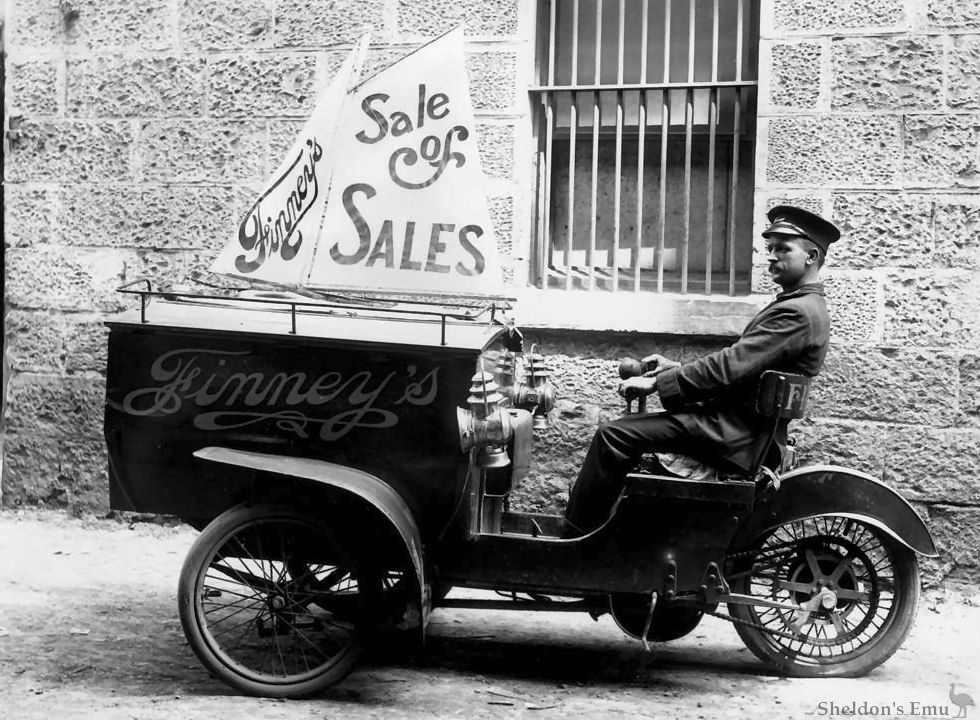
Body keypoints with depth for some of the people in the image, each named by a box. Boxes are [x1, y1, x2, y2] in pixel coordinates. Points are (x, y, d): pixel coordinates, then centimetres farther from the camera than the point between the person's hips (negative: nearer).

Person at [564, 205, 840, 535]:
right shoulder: (799, 305, 17)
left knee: (614, 435, -17)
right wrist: (677, 367, 9)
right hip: (740, 424, 11)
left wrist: (655, 383, -17)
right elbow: (735, 364, 19)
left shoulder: (800, 313, -16)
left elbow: (728, 366, -22)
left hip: (736, 436, -11)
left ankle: (575, 540, -8)